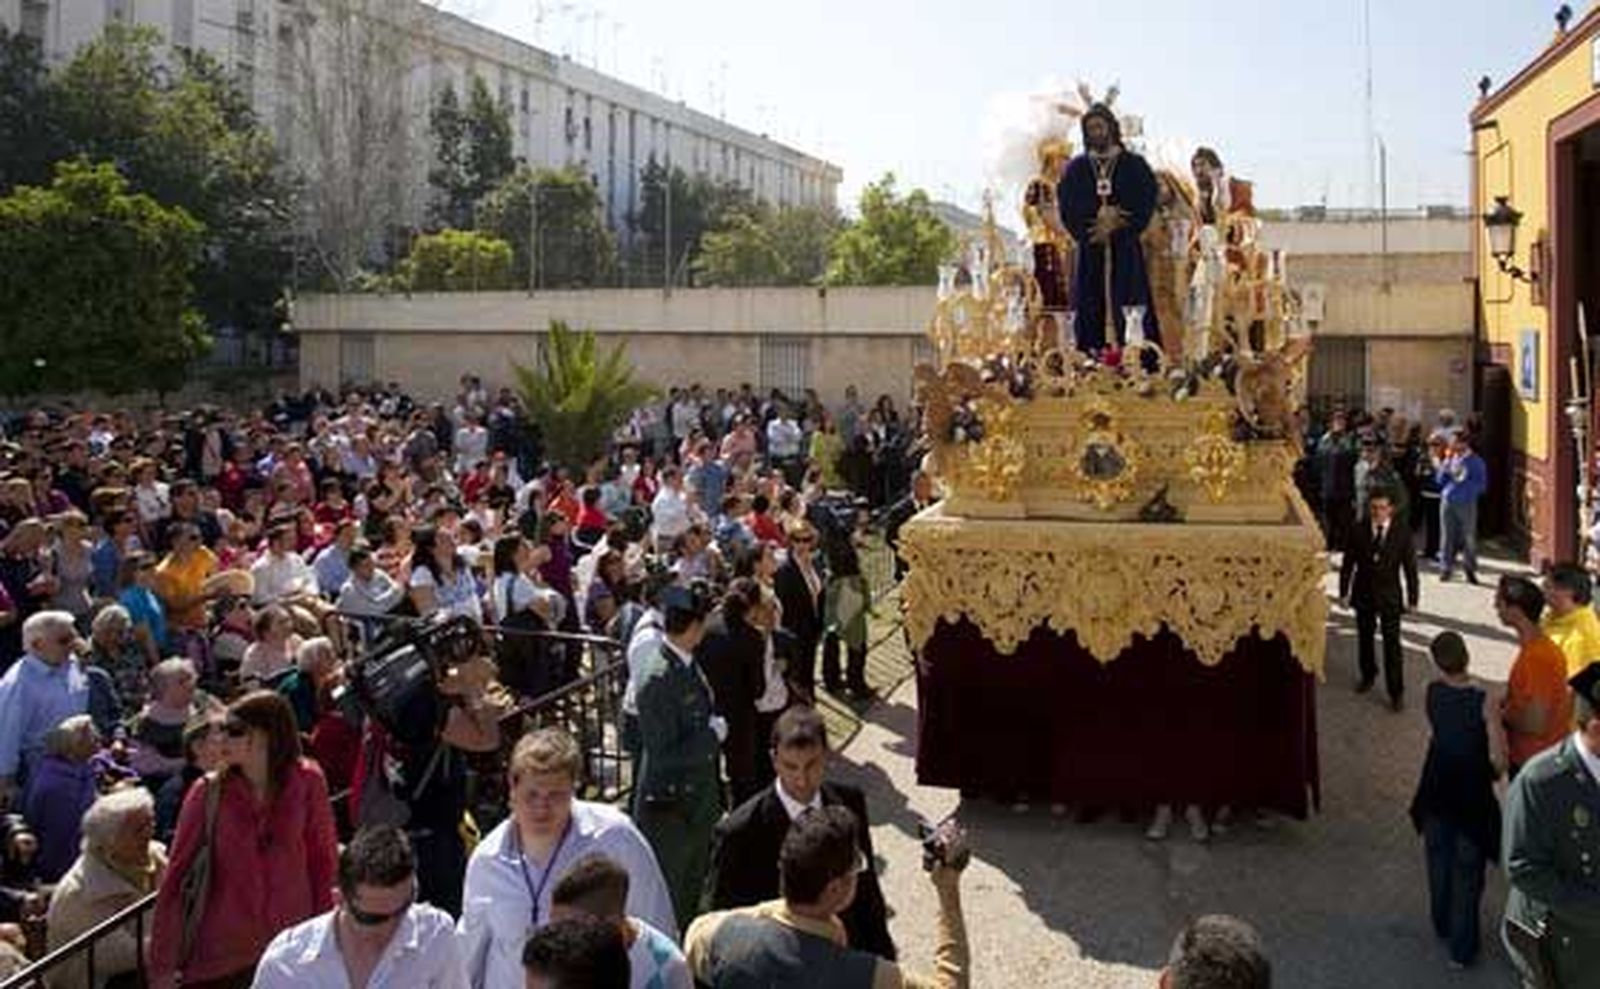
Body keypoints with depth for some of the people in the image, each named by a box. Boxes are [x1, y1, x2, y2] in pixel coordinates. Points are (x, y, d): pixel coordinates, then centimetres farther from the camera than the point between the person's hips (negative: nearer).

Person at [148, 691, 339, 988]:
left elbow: (323, 861, 1)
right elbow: (175, 876, -5)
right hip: (223, 952, 0)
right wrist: (163, 964, -6)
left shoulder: (307, 781, -7)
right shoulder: (208, 792, -8)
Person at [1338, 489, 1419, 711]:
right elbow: (1348, 564, 0)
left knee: (1392, 645, -2)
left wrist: (1412, 599, -4)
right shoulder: (1358, 532, -5)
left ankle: (1396, 692, 4)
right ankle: (1368, 676, 39)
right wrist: (1344, 591, -1)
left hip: (1390, 596, -2)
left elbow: (1410, 568, -3)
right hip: (1363, 594, 2)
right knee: (1365, 639, 17)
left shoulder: (1402, 534, -7)